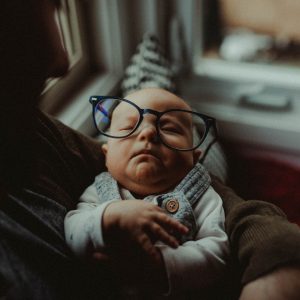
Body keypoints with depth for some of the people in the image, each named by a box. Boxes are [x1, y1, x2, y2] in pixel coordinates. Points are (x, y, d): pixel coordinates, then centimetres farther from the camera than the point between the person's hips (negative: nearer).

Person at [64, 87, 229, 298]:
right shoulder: (99, 193, 3)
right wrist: (110, 218, -26)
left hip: (178, 294, -1)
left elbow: (217, 254, -11)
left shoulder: (202, 198, -1)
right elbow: (72, 239, -9)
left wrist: (162, 264, -25)